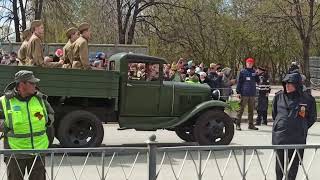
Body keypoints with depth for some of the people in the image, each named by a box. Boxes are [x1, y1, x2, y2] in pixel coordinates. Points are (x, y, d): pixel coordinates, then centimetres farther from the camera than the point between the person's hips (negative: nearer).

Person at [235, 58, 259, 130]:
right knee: (241, 109, -6)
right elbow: (239, 82, 0)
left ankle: (251, 124, 17)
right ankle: (237, 124, -2)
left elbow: (257, 81, 8)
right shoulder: (242, 72, 1)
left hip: (252, 94, 4)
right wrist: (238, 92, -6)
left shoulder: (254, 72, 11)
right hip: (244, 94, -4)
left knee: (251, 110, 10)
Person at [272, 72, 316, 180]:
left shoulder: (307, 99, -3)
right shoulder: (279, 96, 2)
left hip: (297, 137, -1)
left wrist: (302, 128, 6)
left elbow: (312, 117, 9)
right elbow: (274, 113, 18)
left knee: (294, 163, 5)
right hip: (279, 135, 1)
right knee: (280, 161, 8)